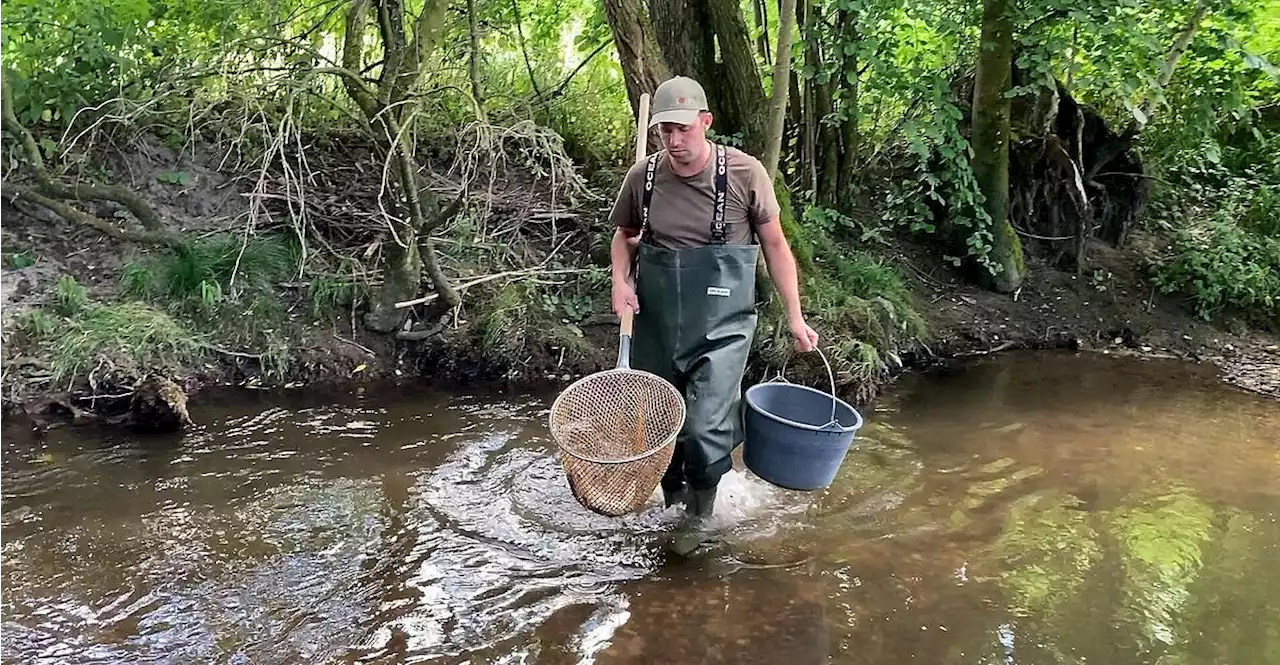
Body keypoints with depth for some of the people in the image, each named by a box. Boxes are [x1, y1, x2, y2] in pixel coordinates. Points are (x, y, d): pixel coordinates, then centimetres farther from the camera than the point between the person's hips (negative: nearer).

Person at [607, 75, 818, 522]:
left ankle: (702, 513, 16)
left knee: (705, 431, -12)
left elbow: (774, 245, 1)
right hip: (655, 322, 3)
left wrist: (794, 318, 1)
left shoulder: (745, 174, -9)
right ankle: (671, 504, 39)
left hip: (722, 325, -3)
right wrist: (620, 280, -4)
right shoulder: (643, 175, -3)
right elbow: (625, 235, 16)